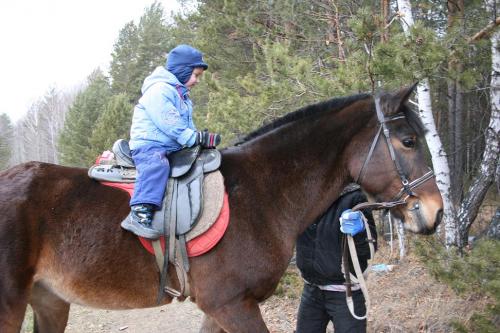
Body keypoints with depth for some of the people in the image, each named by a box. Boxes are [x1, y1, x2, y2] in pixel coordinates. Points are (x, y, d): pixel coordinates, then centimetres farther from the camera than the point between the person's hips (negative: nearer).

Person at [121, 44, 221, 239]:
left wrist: (201, 139, 5)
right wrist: (197, 138, -18)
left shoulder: (181, 94, 23)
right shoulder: (160, 90, -11)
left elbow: (187, 125, 23)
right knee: (157, 165, -38)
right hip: (149, 145, -10)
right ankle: (139, 214, -51)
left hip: (173, 148, 10)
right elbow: (172, 125, -20)